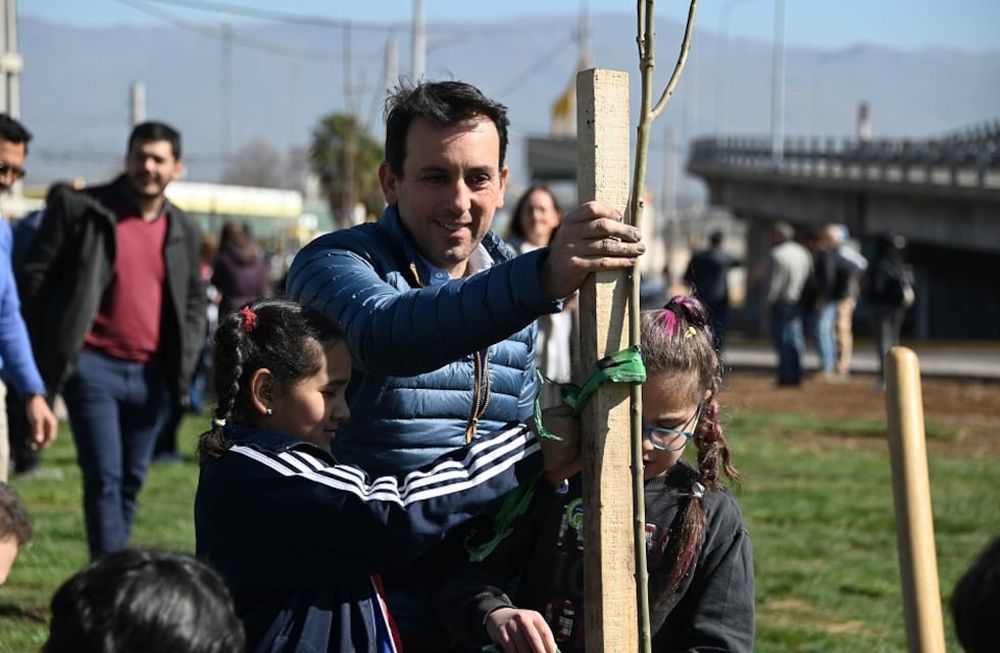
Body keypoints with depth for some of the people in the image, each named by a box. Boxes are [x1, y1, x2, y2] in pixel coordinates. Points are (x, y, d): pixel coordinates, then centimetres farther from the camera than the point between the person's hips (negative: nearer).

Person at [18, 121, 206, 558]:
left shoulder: (184, 231, 13)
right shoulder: (78, 208, -1)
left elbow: (194, 300, 21)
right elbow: (35, 275, -1)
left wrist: (184, 359, 6)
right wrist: (48, 349, -7)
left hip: (152, 374, 5)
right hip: (93, 368, -5)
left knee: (131, 480, 10)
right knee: (104, 476, -11)